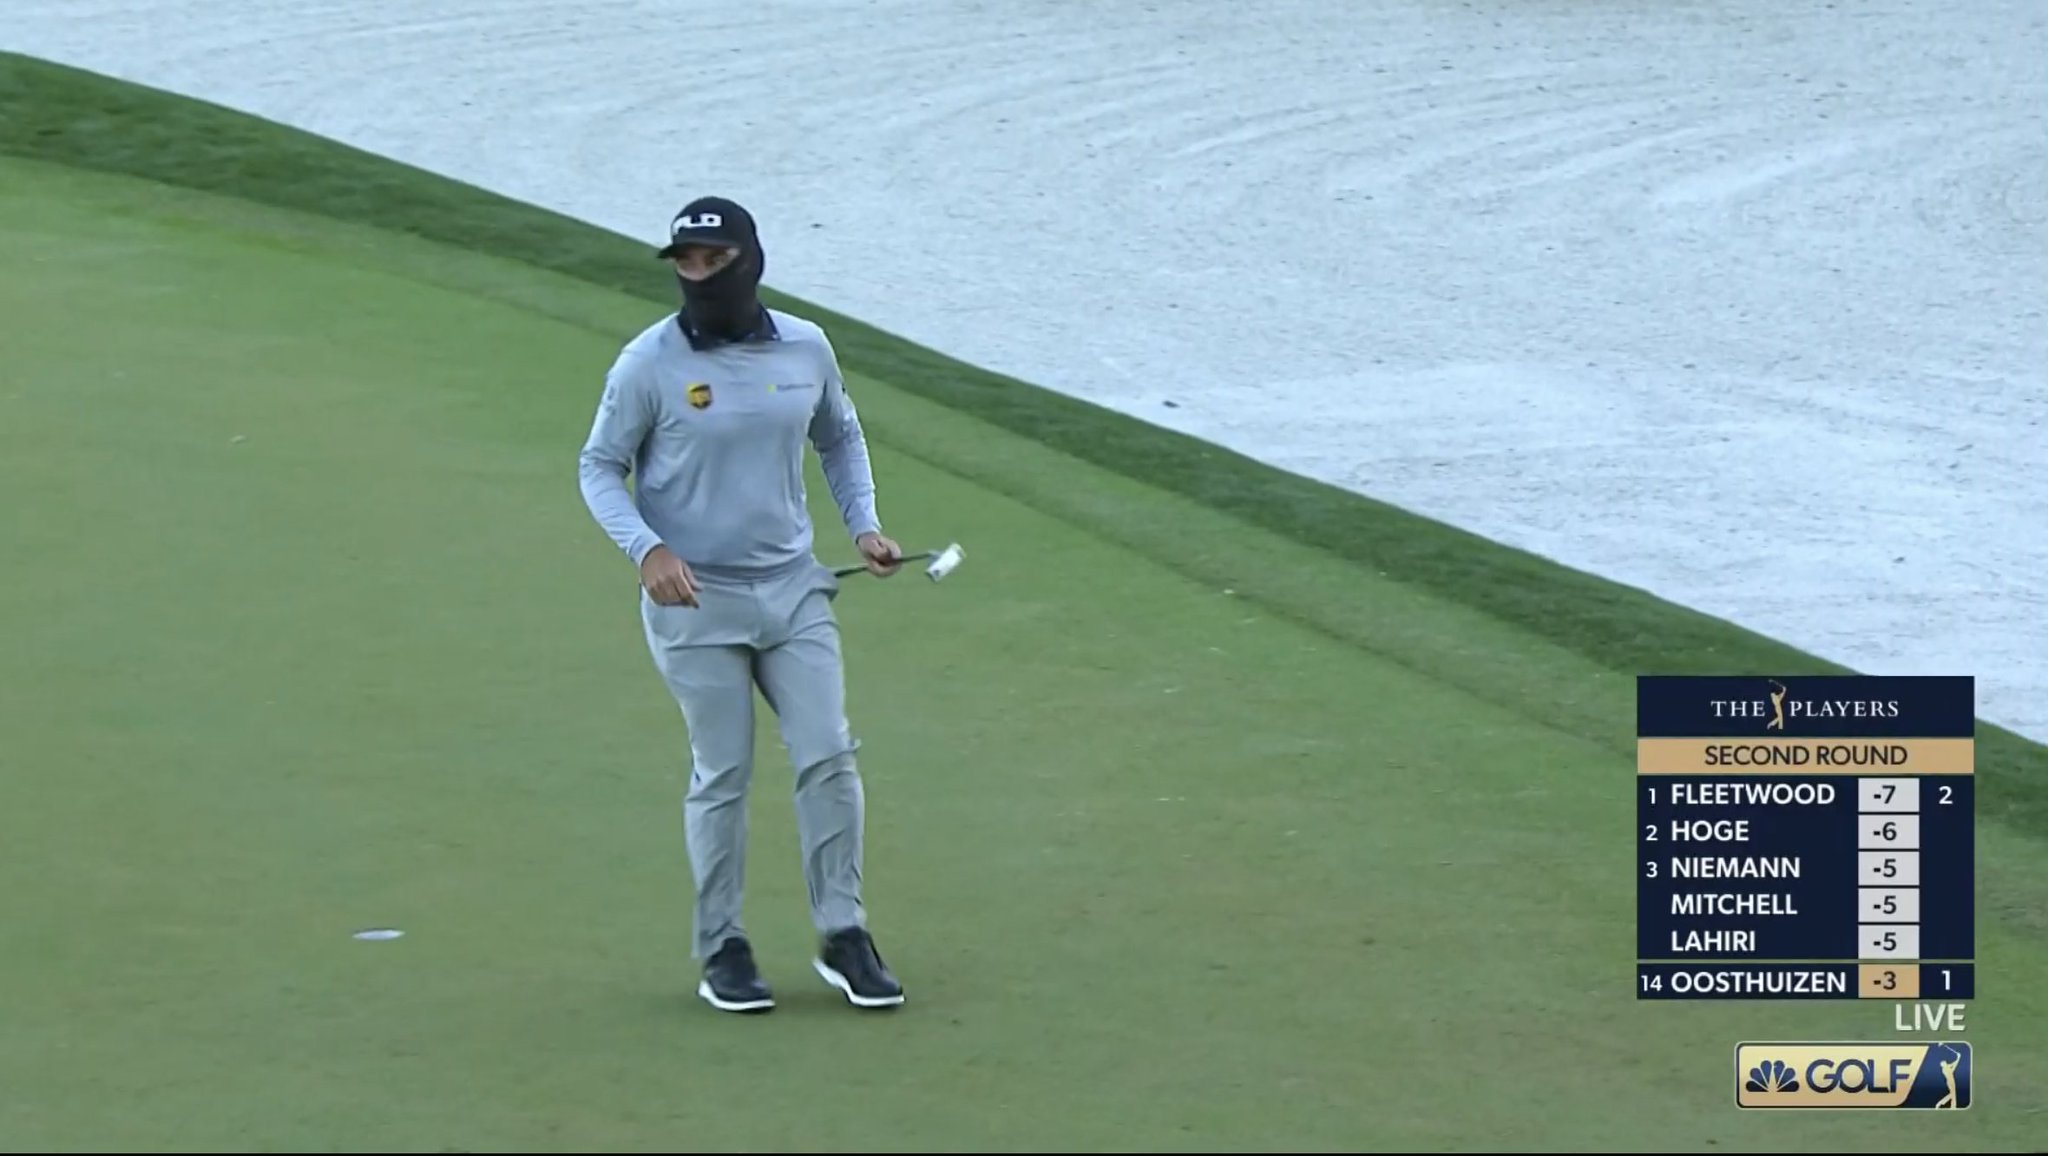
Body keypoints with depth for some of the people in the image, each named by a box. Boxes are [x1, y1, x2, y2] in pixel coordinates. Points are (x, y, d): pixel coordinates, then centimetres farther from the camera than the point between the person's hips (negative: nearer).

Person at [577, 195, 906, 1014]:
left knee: (829, 760, 0)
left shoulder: (805, 349, 2)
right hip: (695, 598, -3)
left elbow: (840, 437, 19)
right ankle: (721, 949, 14)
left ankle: (843, 937, 10)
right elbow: (599, 468, -3)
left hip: (794, 587, 3)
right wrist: (647, 549, -18)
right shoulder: (649, 364, -9)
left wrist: (862, 524, 6)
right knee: (722, 776, 1)